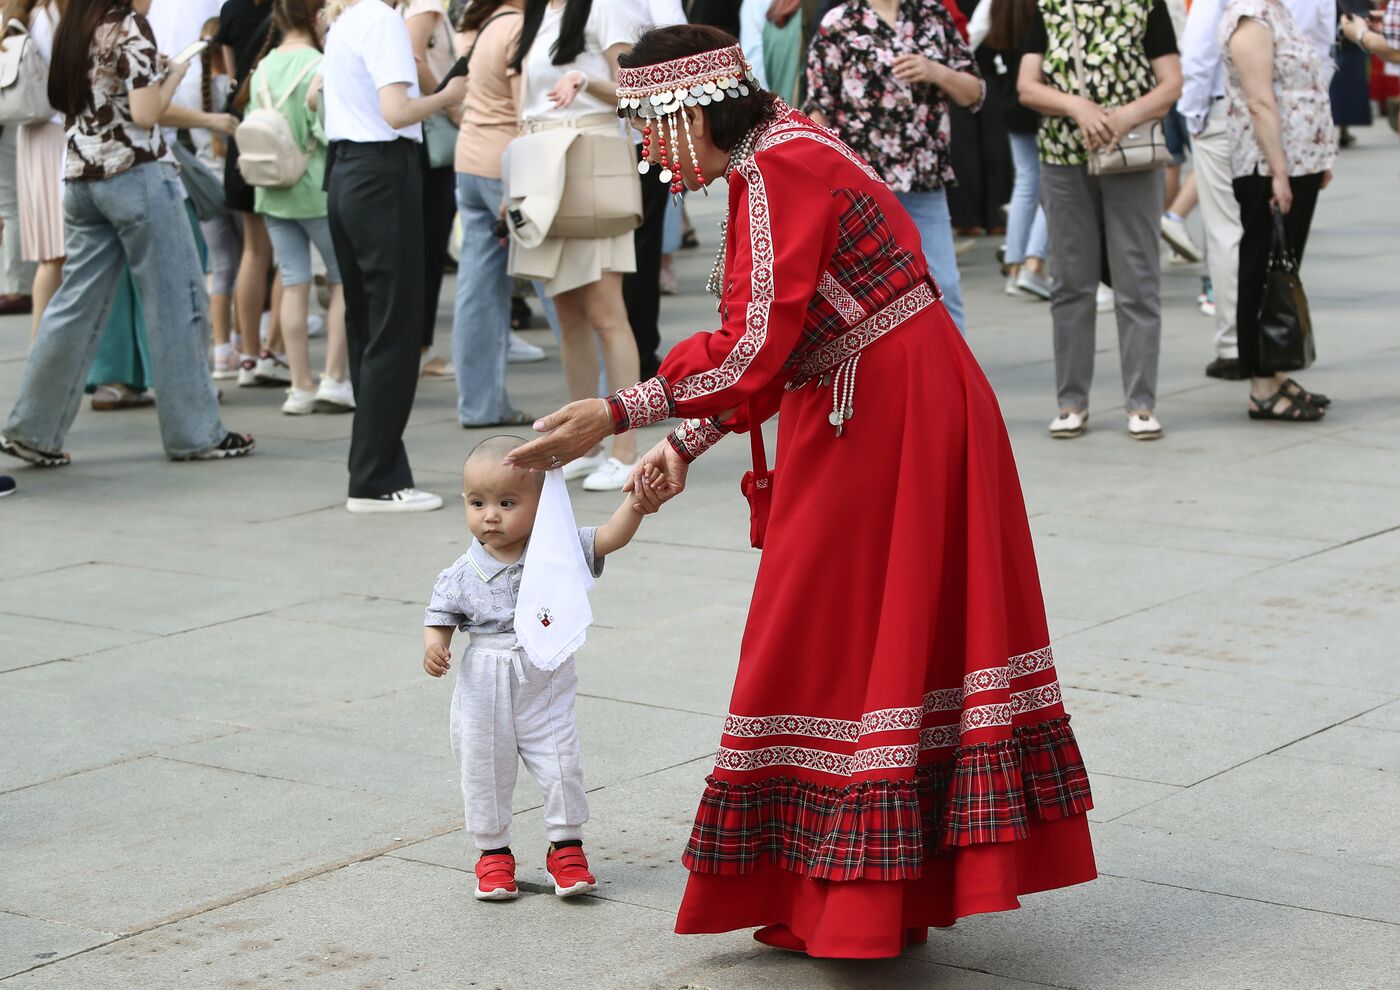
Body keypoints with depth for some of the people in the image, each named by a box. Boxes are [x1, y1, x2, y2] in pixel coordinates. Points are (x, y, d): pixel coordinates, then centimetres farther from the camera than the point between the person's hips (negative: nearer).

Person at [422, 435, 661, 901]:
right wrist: (434, 646, -21)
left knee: (560, 767, 2)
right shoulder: (461, 575, -6)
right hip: (484, 695, 1)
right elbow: (440, 618, 1)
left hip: (546, 687, -1)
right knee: (485, 772, 10)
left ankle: (566, 847, 22)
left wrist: (635, 507, -35)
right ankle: (493, 851, 28)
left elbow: (608, 538, -16)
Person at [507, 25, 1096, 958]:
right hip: (866, 417, 10)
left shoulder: (780, 172, -19)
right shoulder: (778, 162, 12)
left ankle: (851, 902, 8)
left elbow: (752, 348, -25)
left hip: (883, 422, -10)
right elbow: (762, 346, 15)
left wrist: (616, 415, -23)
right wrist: (684, 444, 9)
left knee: (844, 644, -1)